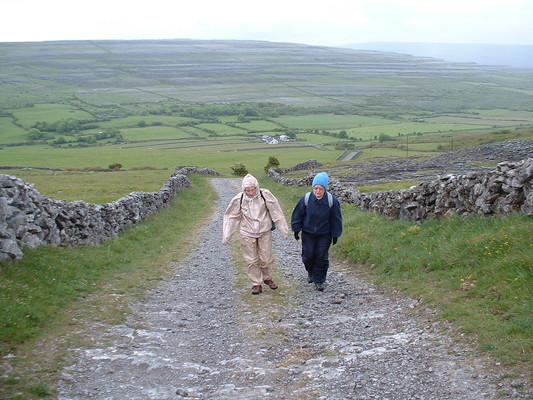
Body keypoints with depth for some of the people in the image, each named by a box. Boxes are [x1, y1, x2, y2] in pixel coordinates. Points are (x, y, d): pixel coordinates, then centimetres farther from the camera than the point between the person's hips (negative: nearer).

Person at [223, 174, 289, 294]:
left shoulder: (265, 195, -13)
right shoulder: (239, 199, -9)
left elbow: (276, 213, -6)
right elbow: (231, 217, 1)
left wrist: (284, 230, -3)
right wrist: (226, 236, 1)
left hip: (265, 233, 0)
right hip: (247, 234, 0)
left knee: (266, 258, 7)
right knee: (251, 260, 4)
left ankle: (267, 278, 32)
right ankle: (256, 284, 17)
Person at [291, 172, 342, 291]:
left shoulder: (332, 200, -12)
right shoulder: (306, 198, -12)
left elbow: (336, 219, -2)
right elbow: (297, 215, 1)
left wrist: (335, 235, 0)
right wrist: (296, 230, 2)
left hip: (324, 234, 0)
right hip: (308, 233, 1)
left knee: (322, 257, -1)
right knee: (308, 255, 2)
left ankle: (319, 280, 15)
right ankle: (311, 272, 33)